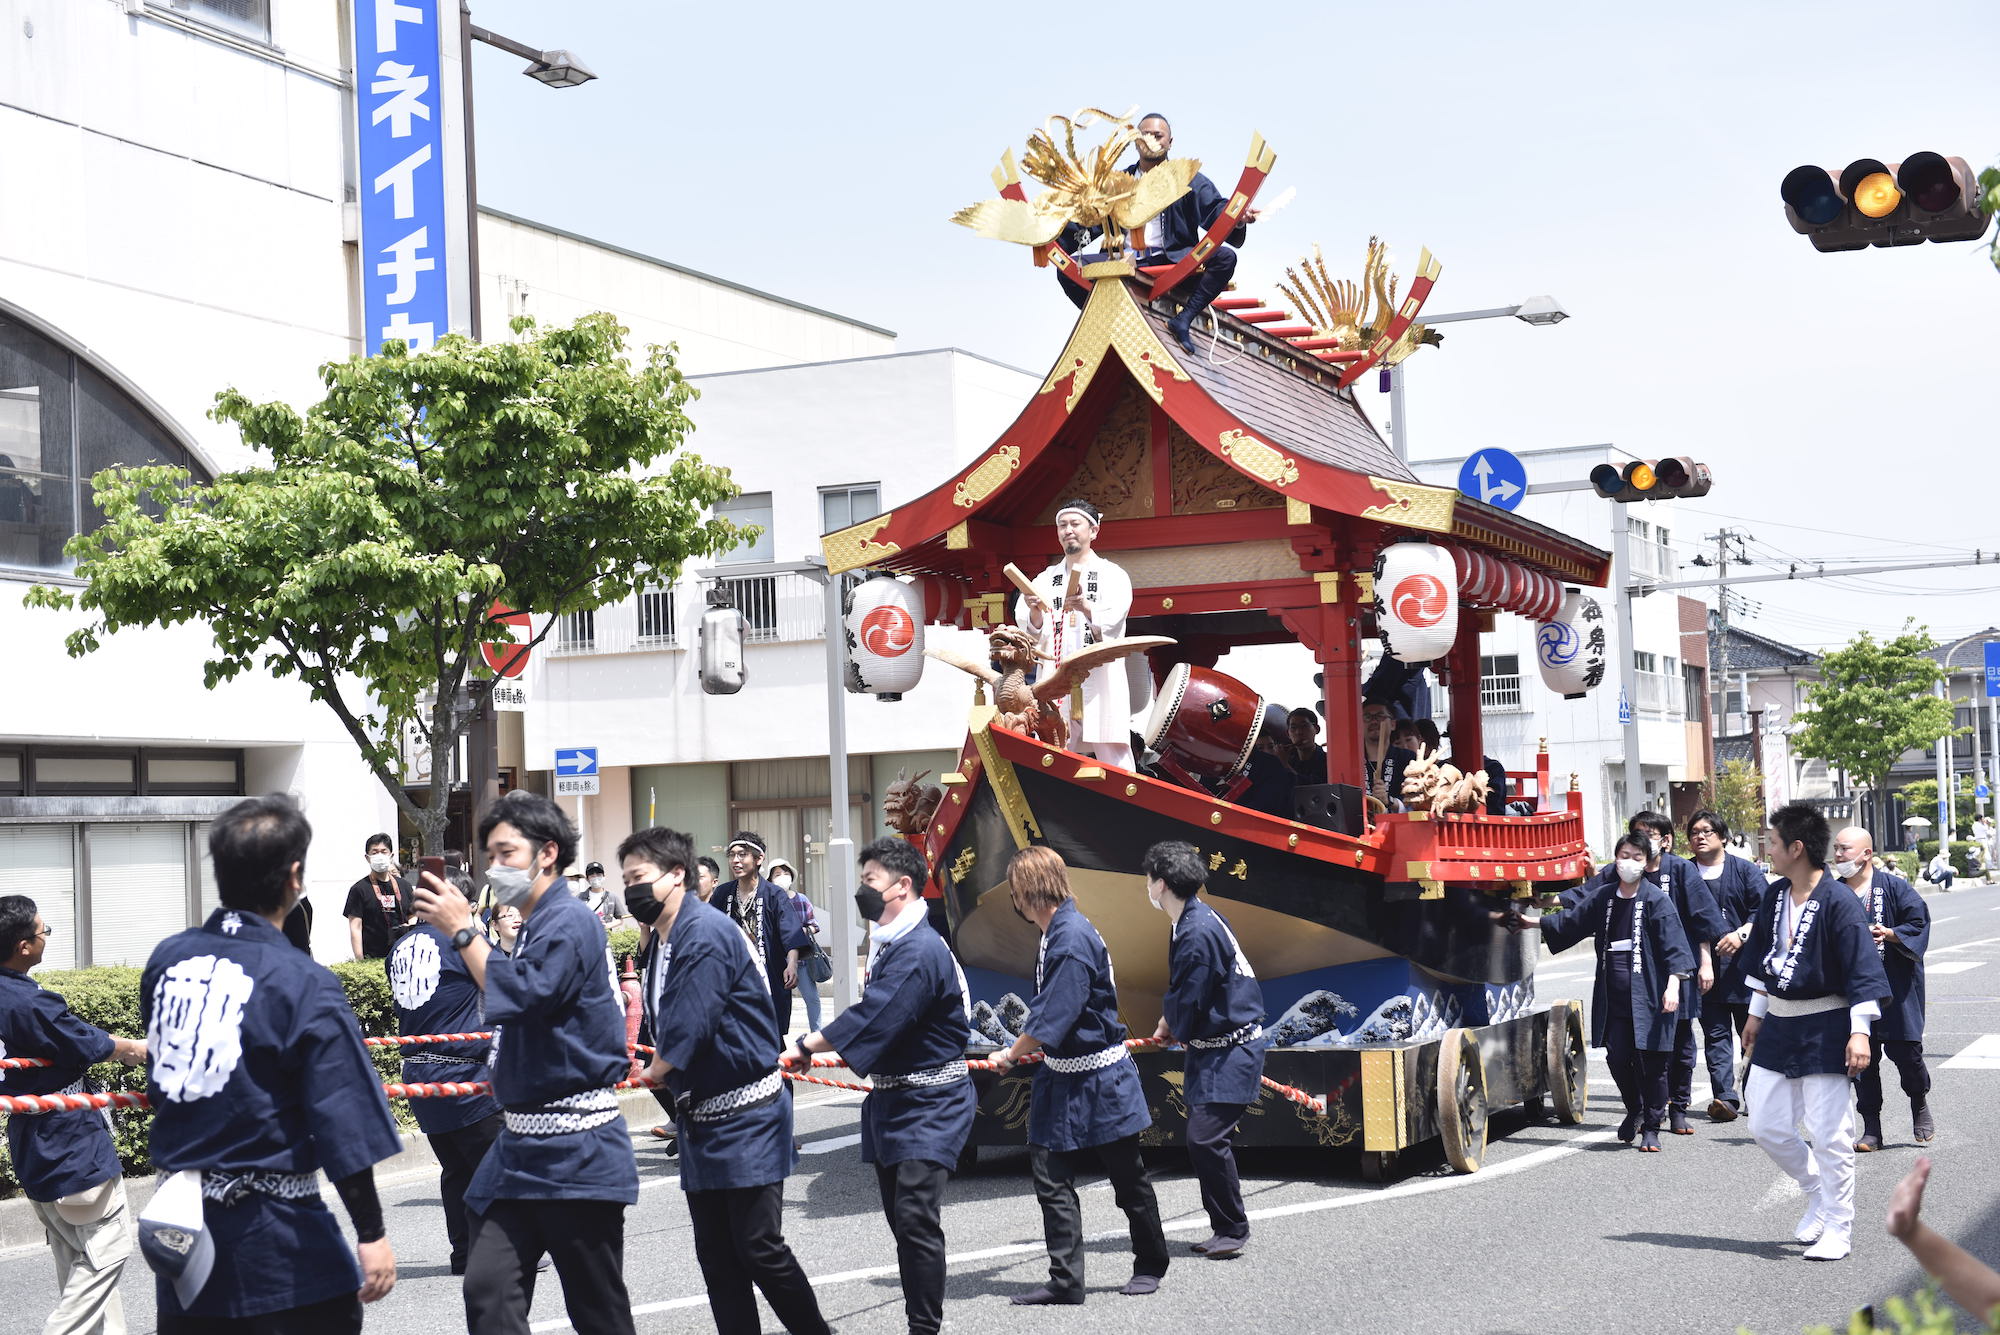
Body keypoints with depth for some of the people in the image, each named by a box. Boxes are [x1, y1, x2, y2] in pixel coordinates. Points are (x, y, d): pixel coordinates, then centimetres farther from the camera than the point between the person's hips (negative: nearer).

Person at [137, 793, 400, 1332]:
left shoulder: (166, 960, 1)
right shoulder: (303, 985, -16)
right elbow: (343, 1125, -17)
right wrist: (371, 1234, -11)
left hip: (179, 1228, 6)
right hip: (273, 1237, -6)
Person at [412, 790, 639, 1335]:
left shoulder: (570, 922, -14)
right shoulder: (534, 927, 16)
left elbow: (522, 996, -26)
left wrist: (462, 931, -18)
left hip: (575, 1153, -9)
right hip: (519, 1146, 9)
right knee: (488, 1291, -2)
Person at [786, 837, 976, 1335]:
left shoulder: (920, 951, -21)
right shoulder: (890, 944, 12)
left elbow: (873, 1017, -26)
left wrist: (807, 1046, -20)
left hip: (929, 1104, -10)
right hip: (892, 1099, 10)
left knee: (916, 1216, -16)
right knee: (902, 1217, 13)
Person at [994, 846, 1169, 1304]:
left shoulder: (1073, 937, -24)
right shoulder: (1054, 934, 6)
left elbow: (1053, 1018, -25)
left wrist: (1012, 1055, -13)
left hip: (1099, 1081, -9)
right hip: (1064, 1077, 9)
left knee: (1127, 1177, 10)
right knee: (1051, 1177, 4)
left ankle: (1151, 1265, 27)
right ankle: (1065, 1281, 7)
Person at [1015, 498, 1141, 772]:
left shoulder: (1112, 574, 7)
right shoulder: (1046, 579, 17)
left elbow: (1111, 624, -10)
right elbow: (1033, 634, 5)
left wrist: (1087, 609, -31)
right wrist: (1035, 613, -17)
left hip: (1100, 680, -3)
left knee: (1112, 757, -8)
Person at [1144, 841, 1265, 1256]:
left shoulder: (1199, 931, -22)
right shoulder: (1192, 920, 11)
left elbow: (1187, 1002, -18)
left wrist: (1171, 1027, 2)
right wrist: (1172, 1026, 6)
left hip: (1229, 1051, -10)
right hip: (1211, 1050, 10)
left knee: (1206, 1138, -13)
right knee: (1202, 1140, 10)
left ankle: (1233, 1228, 0)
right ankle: (1225, 1228, 18)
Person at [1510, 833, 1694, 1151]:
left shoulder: (1656, 900, -5)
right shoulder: (1603, 897, 10)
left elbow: (1674, 945, -9)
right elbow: (1572, 921, 26)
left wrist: (1673, 985, -19)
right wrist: (1534, 922, 33)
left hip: (1649, 995, -4)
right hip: (1613, 997, 4)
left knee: (1651, 1062, 0)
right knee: (1617, 1058, 3)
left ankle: (1651, 1127, 13)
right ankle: (1634, 1111, 30)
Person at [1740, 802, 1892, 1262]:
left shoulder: (1838, 903, -17)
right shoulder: (1774, 896, 6)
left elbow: (1862, 970, -17)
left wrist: (1859, 1032, -22)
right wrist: (1756, 1014, 21)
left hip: (1824, 1028, -7)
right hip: (1779, 1025, 7)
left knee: (1828, 1133, -3)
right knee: (1766, 1126, 9)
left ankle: (1837, 1229, 10)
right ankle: (1819, 1191, 31)